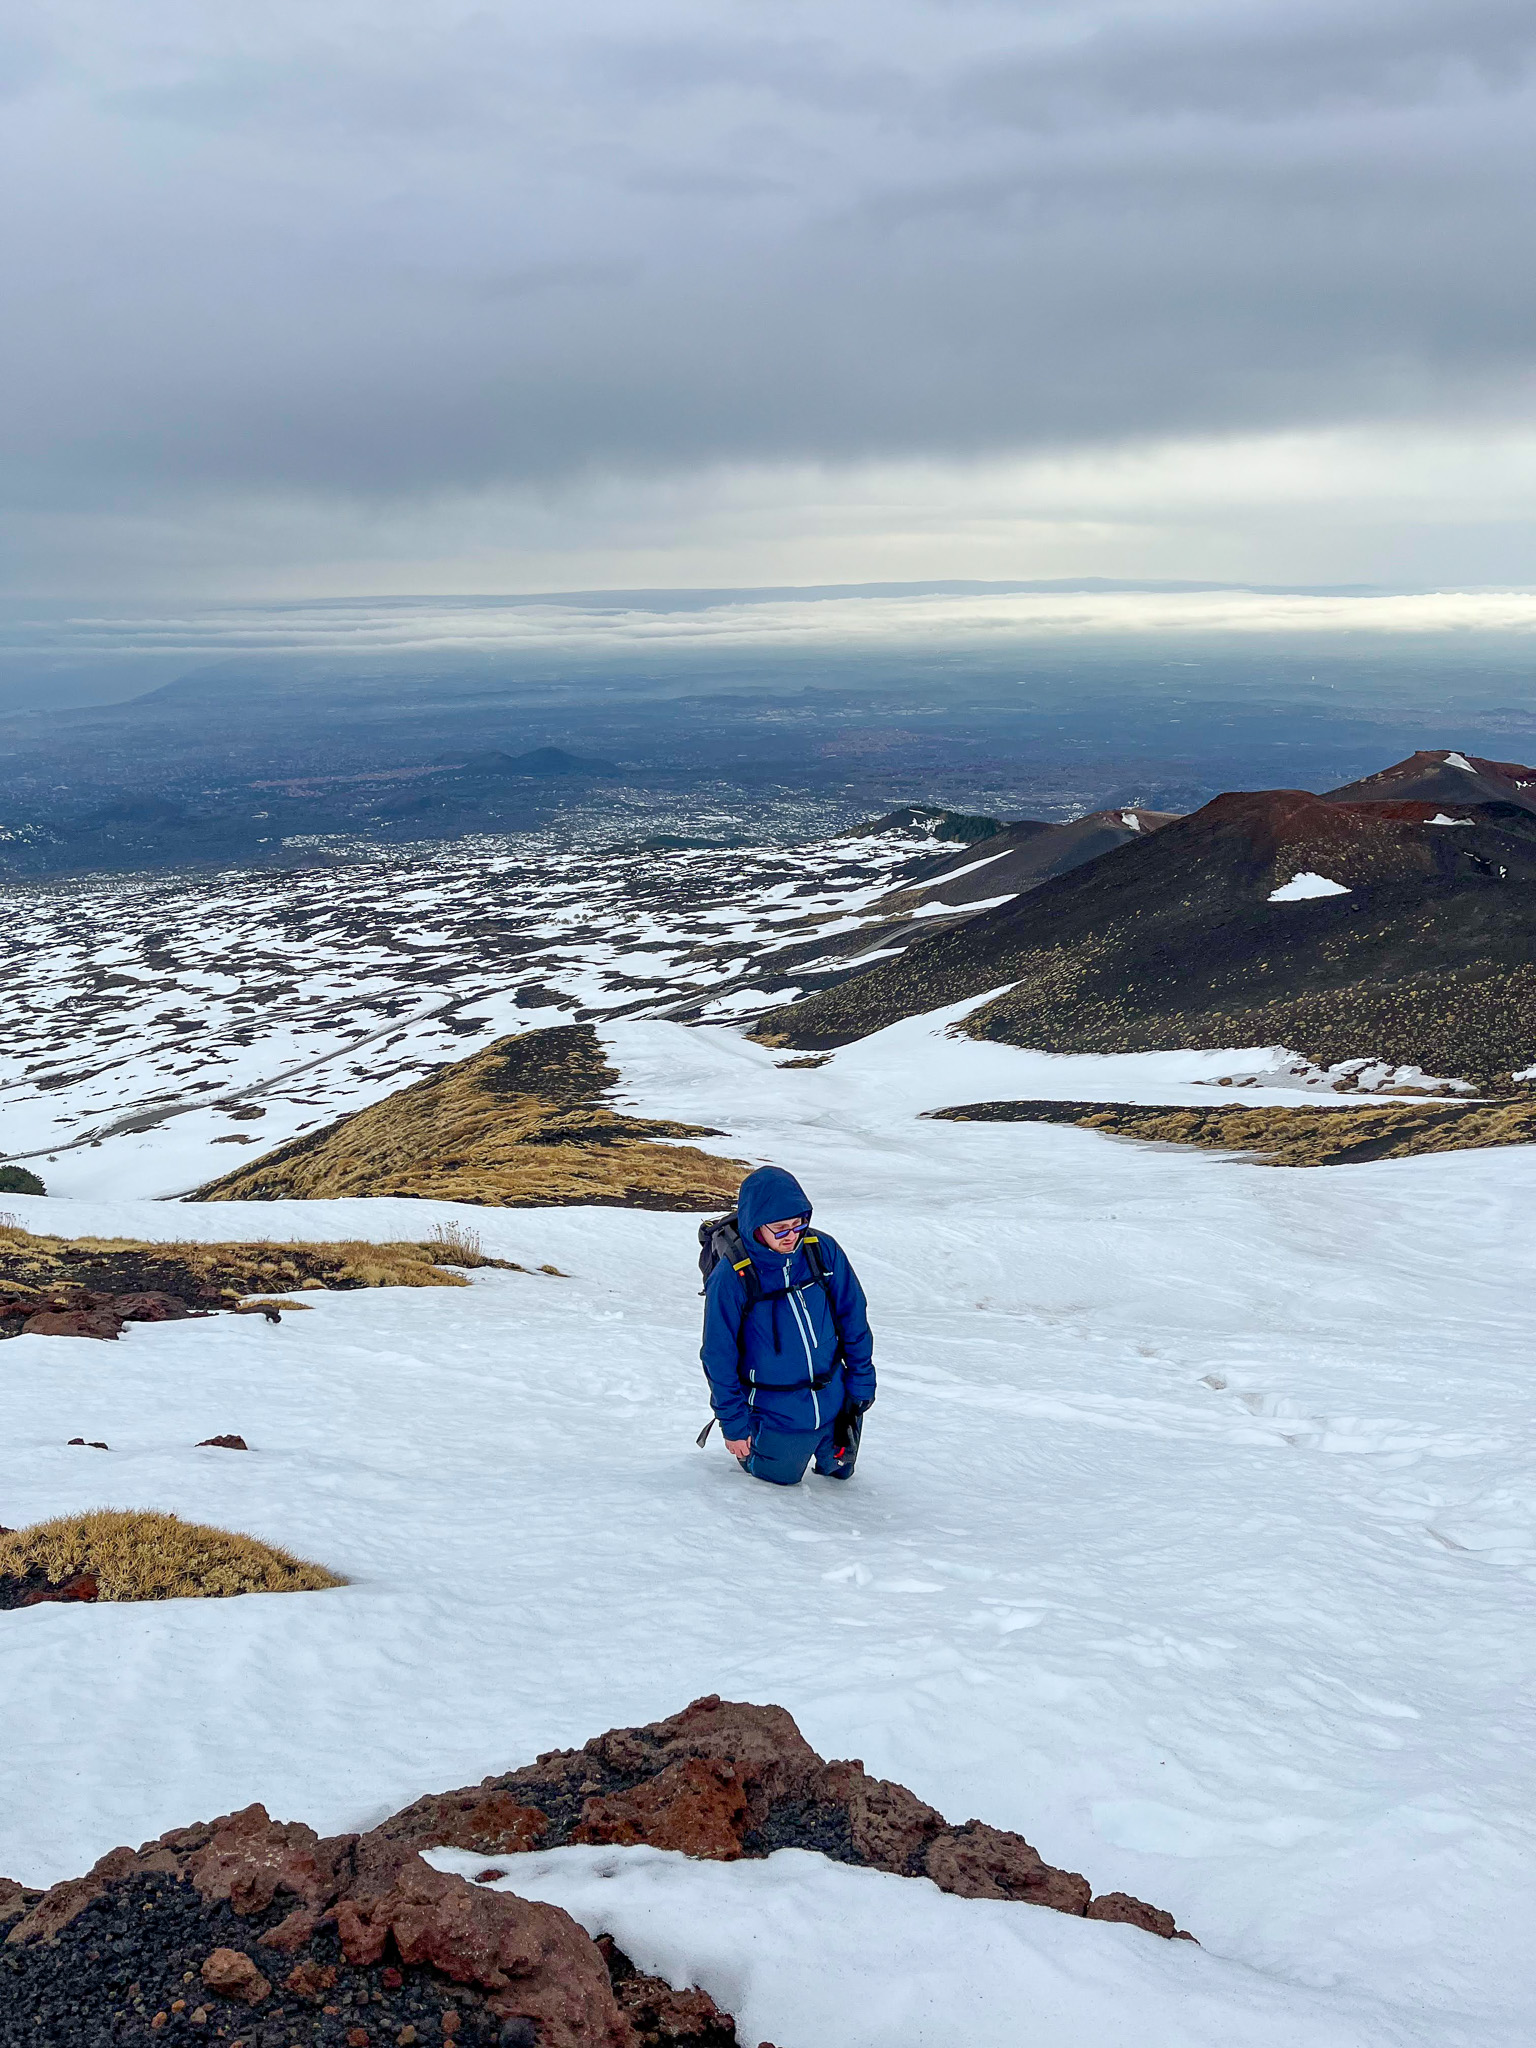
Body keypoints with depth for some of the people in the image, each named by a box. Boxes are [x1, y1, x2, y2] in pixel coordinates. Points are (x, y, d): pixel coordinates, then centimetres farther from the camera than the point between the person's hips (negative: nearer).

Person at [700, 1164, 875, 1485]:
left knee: (837, 1469, 21)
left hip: (834, 1401, 3)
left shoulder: (823, 1251, -13)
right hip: (776, 1414, -3)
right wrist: (733, 1423, -9)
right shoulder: (731, 1278, -23)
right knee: (780, 1477, 14)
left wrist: (861, 1383, 1)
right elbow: (718, 1357, -13)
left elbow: (853, 1319, -1)